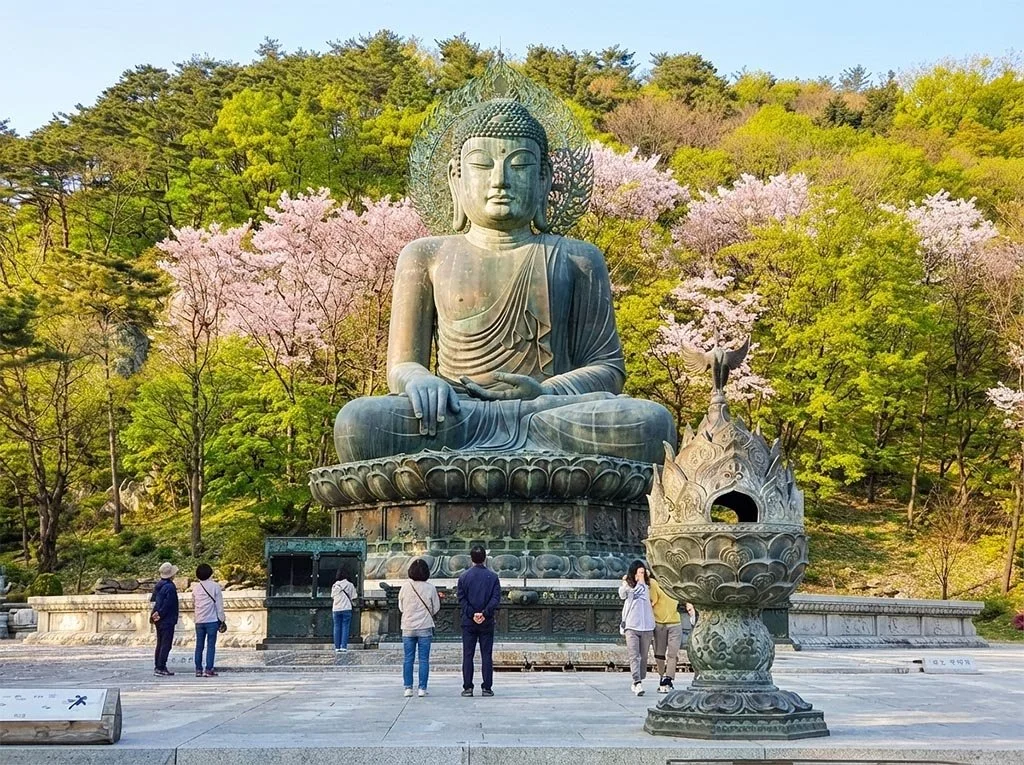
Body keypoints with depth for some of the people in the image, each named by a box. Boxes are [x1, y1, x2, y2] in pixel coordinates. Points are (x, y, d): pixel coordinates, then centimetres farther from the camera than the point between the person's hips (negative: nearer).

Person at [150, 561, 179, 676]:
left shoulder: (158, 585, 10)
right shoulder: (170, 587, -18)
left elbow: (152, 600, 14)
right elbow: (167, 605, -21)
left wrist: (155, 614, 9)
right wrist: (159, 614, -12)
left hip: (159, 620, 9)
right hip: (167, 620, -9)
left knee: (160, 644, 15)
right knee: (166, 645, -6)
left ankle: (158, 667, 19)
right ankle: (161, 668, -8)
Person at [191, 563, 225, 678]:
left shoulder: (195, 587, 5)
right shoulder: (215, 586, -5)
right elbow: (219, 605, -5)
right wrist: (222, 620, 1)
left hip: (199, 621, 4)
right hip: (212, 620, -3)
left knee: (199, 645, 9)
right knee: (211, 645, -1)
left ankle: (198, 669, 9)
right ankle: (209, 669, -5)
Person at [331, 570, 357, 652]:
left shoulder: (334, 585, 4)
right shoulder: (350, 585, -2)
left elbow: (332, 597, 11)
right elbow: (353, 598, 1)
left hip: (336, 609, 2)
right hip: (346, 608, -2)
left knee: (337, 628, 6)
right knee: (345, 627, 0)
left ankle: (337, 647, 2)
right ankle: (343, 647, -7)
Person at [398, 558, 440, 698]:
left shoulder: (405, 587, -5)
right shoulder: (430, 588, -7)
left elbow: (401, 607, 6)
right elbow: (436, 609, 2)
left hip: (408, 627, 1)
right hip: (425, 627, -1)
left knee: (408, 659, 7)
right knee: (424, 659, 3)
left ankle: (408, 688, 6)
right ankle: (422, 688, 1)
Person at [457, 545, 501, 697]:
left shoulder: (464, 576, 1)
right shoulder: (492, 576, 0)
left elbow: (461, 599, -5)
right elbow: (496, 598, -8)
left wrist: (472, 614, -9)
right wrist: (485, 613, -12)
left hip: (468, 622, 0)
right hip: (487, 622, 0)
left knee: (468, 655, 4)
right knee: (486, 655, 4)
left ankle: (467, 687, 2)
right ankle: (486, 688, 2)